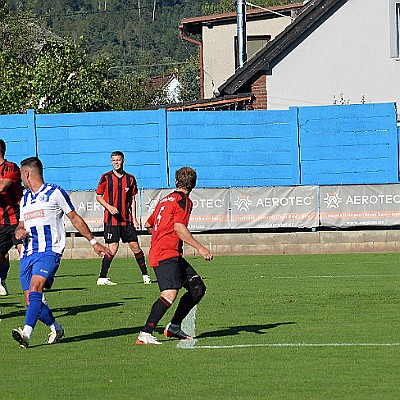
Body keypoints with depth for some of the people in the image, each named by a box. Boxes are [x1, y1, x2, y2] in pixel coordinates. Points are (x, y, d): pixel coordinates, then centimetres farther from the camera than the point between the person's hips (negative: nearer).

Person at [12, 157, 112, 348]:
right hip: (28, 254, 7)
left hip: (49, 251, -7)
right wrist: (18, 231, 3)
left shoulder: (55, 193, 3)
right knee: (30, 300, 1)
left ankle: (26, 333, -39)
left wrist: (94, 242, 8)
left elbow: (75, 218, 8)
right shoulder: (25, 198, 22)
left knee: (35, 288, -26)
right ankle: (56, 328, 24)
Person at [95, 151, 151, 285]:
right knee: (113, 248, -11)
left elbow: (132, 199, 13)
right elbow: (98, 196, 4)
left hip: (126, 219, 3)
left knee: (135, 246, 3)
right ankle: (102, 278, -3)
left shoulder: (130, 179, 8)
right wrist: (109, 207, -13)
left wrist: (134, 218, 6)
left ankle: (145, 275, 16)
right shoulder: (106, 177, -1)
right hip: (111, 219, -3)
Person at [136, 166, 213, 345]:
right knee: (170, 294, -24)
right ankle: (145, 334, -29)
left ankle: (174, 327, 17)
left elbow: (149, 224, 33)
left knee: (198, 288, 11)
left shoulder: (166, 200, 21)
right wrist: (200, 248, -19)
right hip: (166, 255, -10)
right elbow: (179, 228, -18)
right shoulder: (183, 201, -5)